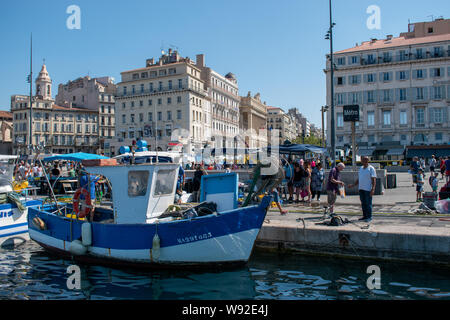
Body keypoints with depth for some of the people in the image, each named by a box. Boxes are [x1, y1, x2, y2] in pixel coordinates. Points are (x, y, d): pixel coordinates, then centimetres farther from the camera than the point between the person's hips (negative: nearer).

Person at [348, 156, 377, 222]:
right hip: (361, 189, 7)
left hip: (368, 189, -7)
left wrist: (373, 189, -19)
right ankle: (364, 216, 17)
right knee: (363, 203, 10)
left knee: (368, 203, -3)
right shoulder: (361, 168, 16)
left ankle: (369, 217, 3)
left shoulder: (371, 169, -5)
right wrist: (353, 185, 14)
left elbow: (374, 180, -10)